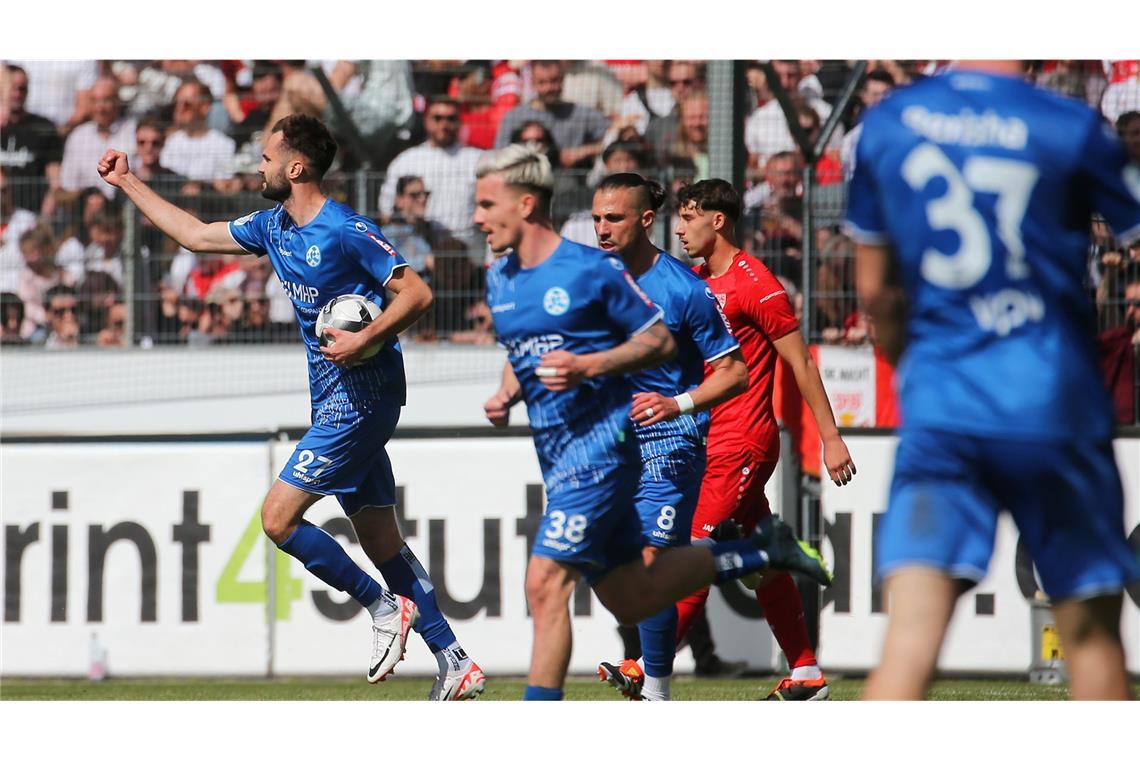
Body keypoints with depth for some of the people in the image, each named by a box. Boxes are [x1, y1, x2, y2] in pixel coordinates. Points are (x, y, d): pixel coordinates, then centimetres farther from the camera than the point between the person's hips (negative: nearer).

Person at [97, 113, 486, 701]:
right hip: (335, 402, 9)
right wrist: (127, 183, 25)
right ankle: (454, 663, 8)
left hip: (360, 399, -9)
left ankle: (384, 607, 0)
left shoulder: (347, 231, -15)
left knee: (278, 517, -12)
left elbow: (417, 293, -16)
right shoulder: (273, 227, 11)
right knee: (379, 539, 7)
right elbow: (195, 234, 23)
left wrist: (364, 340, -26)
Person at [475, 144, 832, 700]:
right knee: (631, 600, 13)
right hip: (557, 458, 9)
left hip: (598, 446, -9)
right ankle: (761, 551, 31)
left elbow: (661, 341, -6)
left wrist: (588, 366, -19)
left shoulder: (592, 269, -11)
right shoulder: (499, 280, 11)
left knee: (545, 584, -17)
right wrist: (506, 395, 4)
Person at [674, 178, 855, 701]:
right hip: (711, 443, 9)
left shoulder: (753, 282, -11)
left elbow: (801, 363, -11)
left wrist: (831, 437, -12)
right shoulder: (694, 281, 14)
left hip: (742, 446, -9)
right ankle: (806, 677, 12)